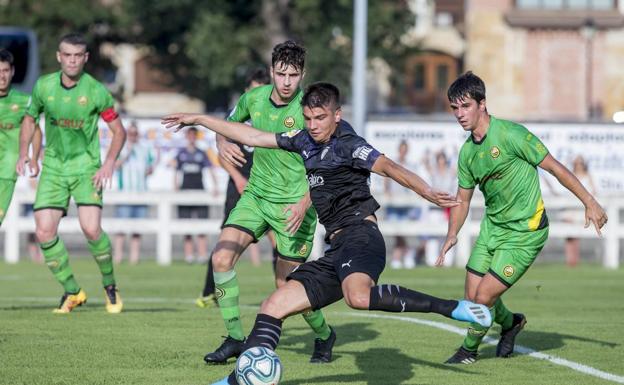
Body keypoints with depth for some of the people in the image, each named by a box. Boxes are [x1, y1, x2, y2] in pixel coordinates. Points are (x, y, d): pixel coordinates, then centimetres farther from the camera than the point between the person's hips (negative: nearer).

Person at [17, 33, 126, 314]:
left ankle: (110, 285, 5)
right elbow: (30, 118, 16)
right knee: (44, 232, -9)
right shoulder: (44, 86, -2)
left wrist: (109, 162, -14)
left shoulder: (96, 91, -10)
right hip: (53, 167, 3)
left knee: (91, 228, -20)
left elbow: (118, 130, -1)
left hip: (86, 166, -3)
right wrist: (23, 152, 4)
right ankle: (72, 291, 8)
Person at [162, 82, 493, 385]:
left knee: (359, 297, -38)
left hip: (360, 235, -8)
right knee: (274, 305, 5)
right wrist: (198, 120, 31)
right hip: (336, 251, 8)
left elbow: (388, 167, -21)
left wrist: (426, 192, -39)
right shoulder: (304, 141, 18)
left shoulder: (348, 145, -5)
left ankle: (450, 307, -34)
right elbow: (253, 137, 27)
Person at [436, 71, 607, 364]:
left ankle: (469, 350, 16)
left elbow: (553, 167, -14)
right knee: (473, 296, 6)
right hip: (492, 226, 7)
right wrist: (452, 235, -1)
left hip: (524, 231, -7)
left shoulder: (510, 134, -20)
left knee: (484, 296, -10)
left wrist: (589, 203, -10)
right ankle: (510, 323, 37)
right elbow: (463, 198, 15)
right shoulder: (467, 152, 3)